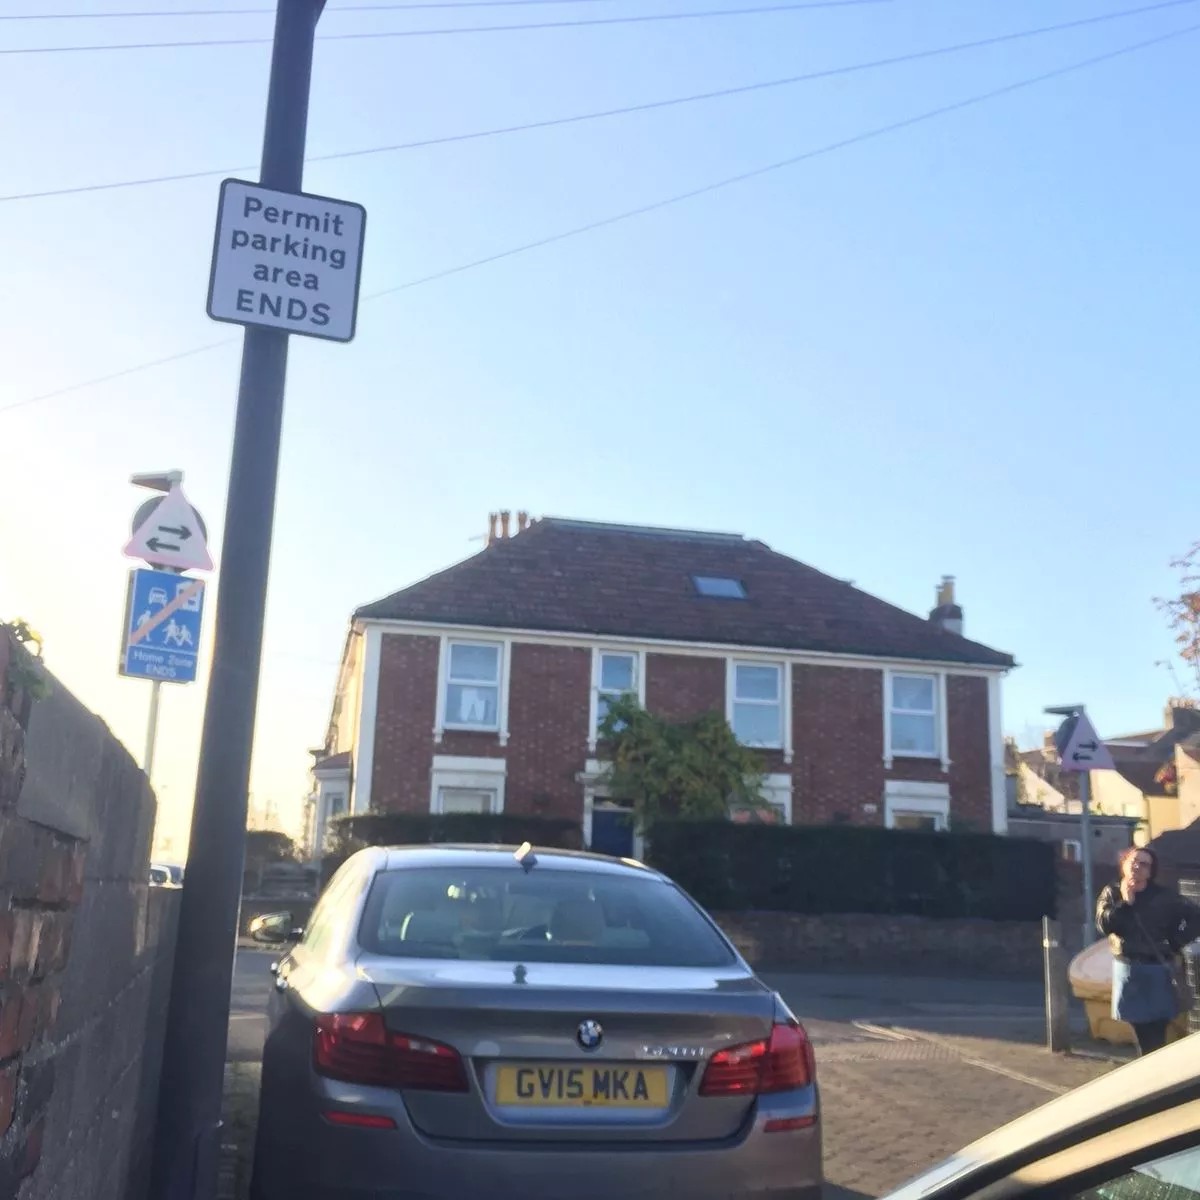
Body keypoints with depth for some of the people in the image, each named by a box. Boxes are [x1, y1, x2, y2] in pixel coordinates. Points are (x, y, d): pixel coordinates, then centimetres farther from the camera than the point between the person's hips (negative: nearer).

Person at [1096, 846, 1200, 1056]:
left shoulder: (1164, 895, -4)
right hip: (1128, 967, 2)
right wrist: (1124, 902, -18)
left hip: (1159, 968, -2)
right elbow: (1104, 925, -12)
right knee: (1141, 1030, 8)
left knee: (1156, 1035, -6)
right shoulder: (1111, 893, 1)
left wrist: (1176, 943, -3)